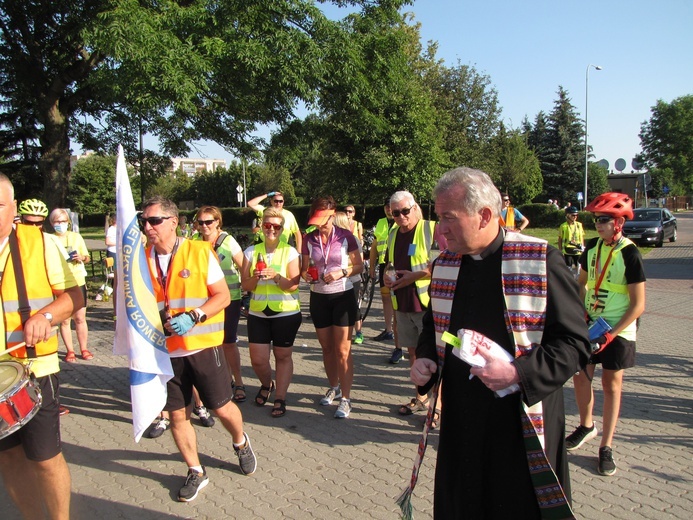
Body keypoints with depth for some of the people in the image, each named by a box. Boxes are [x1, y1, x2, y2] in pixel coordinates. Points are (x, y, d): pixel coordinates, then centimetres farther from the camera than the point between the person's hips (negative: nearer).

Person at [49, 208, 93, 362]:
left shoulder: (76, 236, 7)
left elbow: (87, 258, 11)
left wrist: (81, 258, -10)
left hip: (78, 282, 1)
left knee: (80, 318, 5)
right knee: (64, 319, 2)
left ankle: (84, 349, 16)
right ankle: (70, 351, 14)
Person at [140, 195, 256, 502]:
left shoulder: (199, 251, -7)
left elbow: (223, 296, -6)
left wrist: (191, 317, -20)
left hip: (203, 346, -3)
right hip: (165, 350, 3)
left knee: (222, 408, 6)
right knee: (177, 415, 9)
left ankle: (240, 443, 39)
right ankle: (196, 472, 31)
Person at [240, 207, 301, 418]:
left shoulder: (290, 252, -3)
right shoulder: (251, 252, 4)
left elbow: (293, 285, -9)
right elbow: (245, 285, 4)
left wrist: (276, 276, -26)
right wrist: (256, 277, -17)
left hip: (286, 313, -2)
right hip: (258, 313, 2)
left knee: (283, 356, 7)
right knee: (258, 359, 4)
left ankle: (280, 399, 21)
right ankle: (267, 385, 36)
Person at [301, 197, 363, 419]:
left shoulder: (345, 236, -9)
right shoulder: (310, 239, -1)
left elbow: (359, 266, -5)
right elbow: (304, 268, 6)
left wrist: (342, 272, -22)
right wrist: (306, 275, -16)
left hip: (343, 296, -3)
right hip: (318, 297, 4)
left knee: (343, 350, -1)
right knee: (327, 347, 15)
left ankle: (345, 398, 7)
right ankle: (334, 387, 35)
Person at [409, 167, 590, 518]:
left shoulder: (541, 261, -12)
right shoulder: (443, 265, 5)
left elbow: (574, 343, -11)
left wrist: (518, 373, -22)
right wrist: (425, 360, 0)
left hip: (524, 423, -4)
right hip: (459, 421, 5)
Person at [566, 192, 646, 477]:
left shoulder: (630, 254, -16)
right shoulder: (592, 246, 1)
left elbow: (638, 305, -15)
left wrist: (610, 335, -18)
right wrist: (580, 312, 3)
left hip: (619, 329, -5)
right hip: (590, 324, 5)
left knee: (611, 385, 4)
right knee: (580, 376, 9)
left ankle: (606, 448, 16)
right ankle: (586, 426, 33)